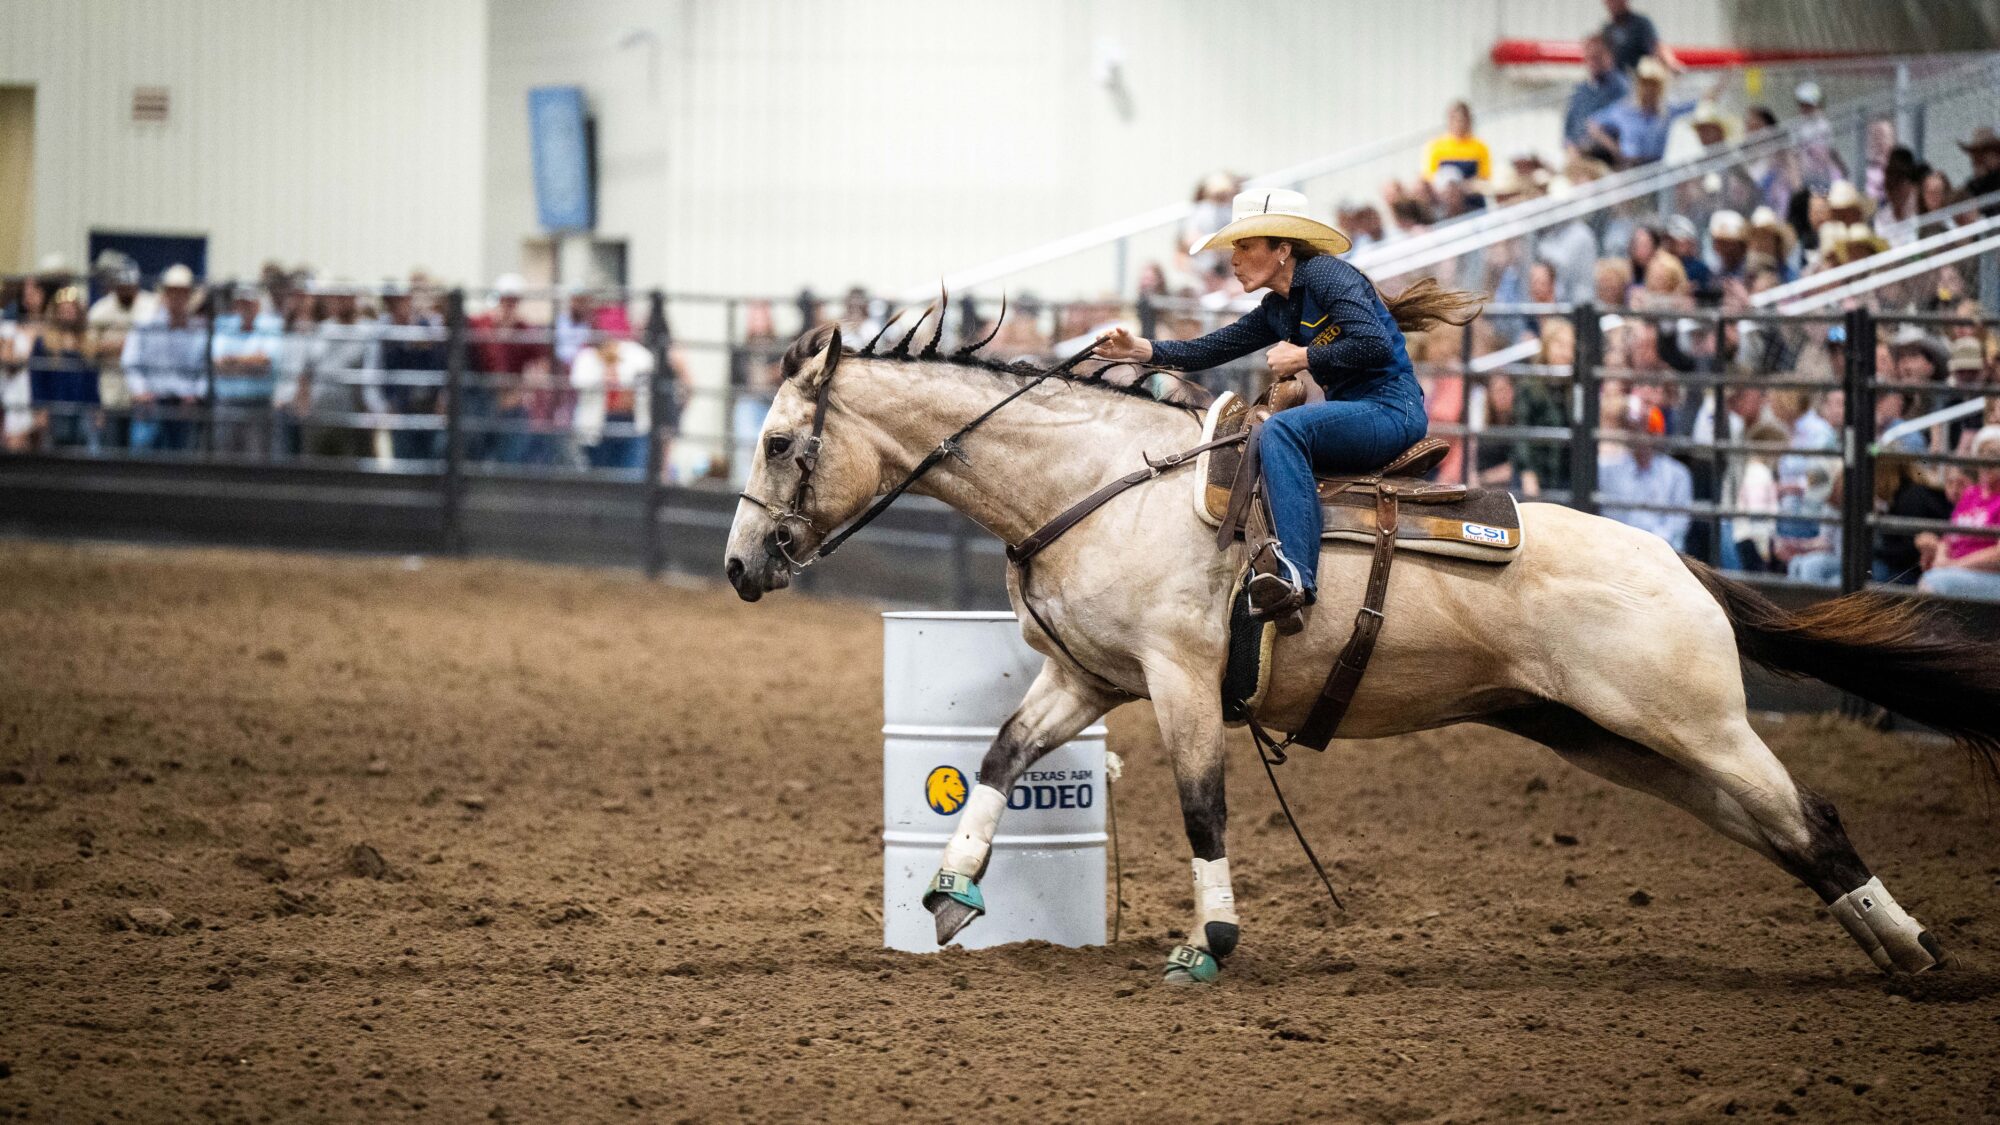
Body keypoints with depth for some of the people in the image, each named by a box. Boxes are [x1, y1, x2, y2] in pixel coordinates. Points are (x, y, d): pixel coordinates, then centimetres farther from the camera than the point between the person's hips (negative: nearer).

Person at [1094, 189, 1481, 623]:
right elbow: (1209, 350, 12)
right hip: (1351, 415, 10)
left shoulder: (1326, 274, -10)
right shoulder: (1276, 311, 15)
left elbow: (1374, 345, -22)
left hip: (1393, 411, -10)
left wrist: (1302, 358, -14)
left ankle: (1297, 576, -43)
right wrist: (1140, 349, -1)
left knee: (1282, 428, -32)